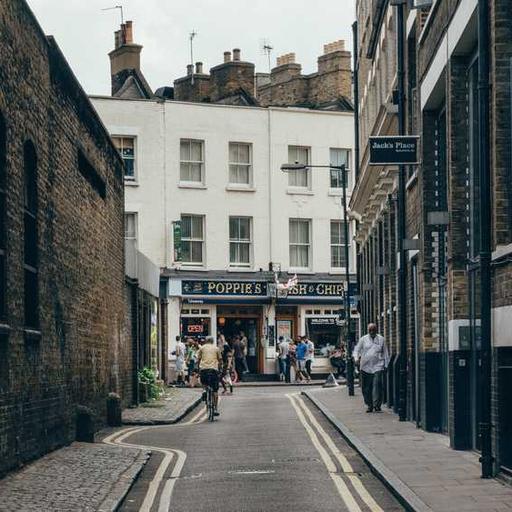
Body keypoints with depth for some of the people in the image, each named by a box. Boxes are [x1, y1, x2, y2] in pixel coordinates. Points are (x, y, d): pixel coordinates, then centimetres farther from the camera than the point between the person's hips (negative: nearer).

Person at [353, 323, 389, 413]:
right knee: (366, 387, 4)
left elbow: (385, 353, 14)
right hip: (365, 367, 2)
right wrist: (356, 358, -12)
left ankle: (377, 405, -13)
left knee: (377, 386, -14)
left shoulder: (381, 339, 9)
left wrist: (386, 365, 9)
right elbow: (356, 349, 7)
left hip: (378, 367, -2)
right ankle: (369, 405, 15)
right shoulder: (363, 339, 8)